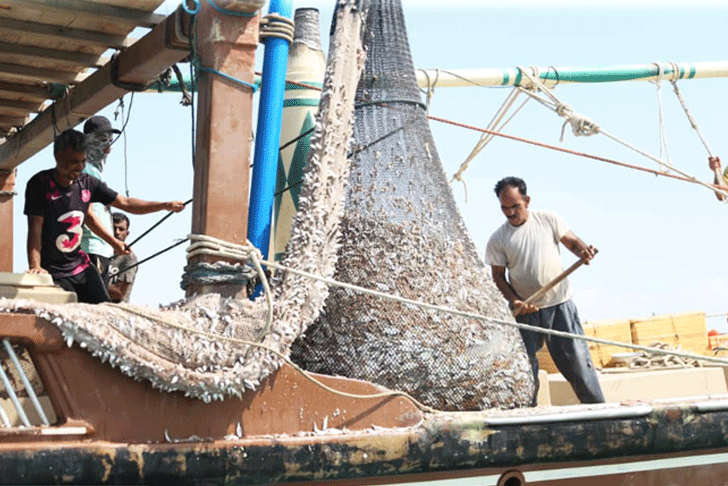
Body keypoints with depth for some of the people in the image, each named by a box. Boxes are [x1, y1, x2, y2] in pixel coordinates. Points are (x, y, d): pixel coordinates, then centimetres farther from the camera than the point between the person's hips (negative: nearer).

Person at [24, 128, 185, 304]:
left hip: (81, 265, 6)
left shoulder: (87, 183, 1)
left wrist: (166, 206, 5)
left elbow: (125, 203, 8)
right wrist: (35, 266, -29)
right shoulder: (40, 184, -14)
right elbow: (35, 227, -19)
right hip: (52, 271, -6)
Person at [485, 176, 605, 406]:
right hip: (525, 311, 0)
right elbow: (498, 275, 2)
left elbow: (572, 241, 7)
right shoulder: (497, 239, -1)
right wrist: (514, 300, -13)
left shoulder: (549, 219, 2)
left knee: (577, 358, 1)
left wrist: (583, 251, -17)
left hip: (560, 303, 0)